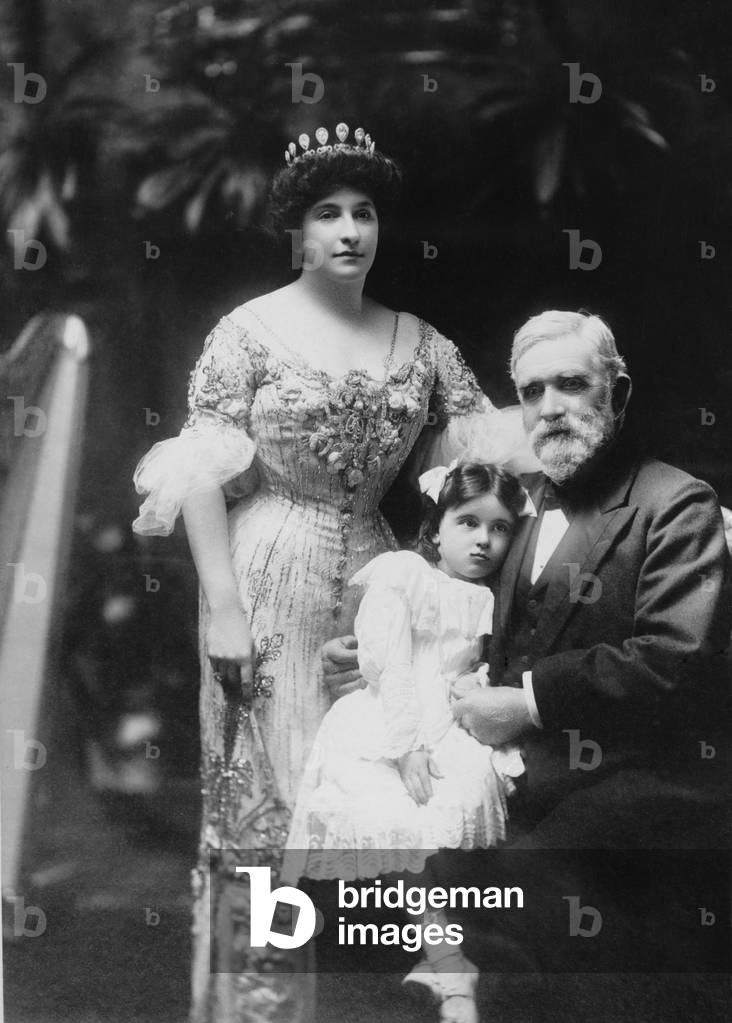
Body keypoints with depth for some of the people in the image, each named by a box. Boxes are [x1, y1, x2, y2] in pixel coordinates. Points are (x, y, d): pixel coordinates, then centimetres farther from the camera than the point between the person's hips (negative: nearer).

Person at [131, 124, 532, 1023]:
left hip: (373, 583, 4)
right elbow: (204, 476, -8)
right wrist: (224, 610, -13)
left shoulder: (417, 341, 8)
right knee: (265, 801, 2)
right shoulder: (248, 332, -4)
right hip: (269, 585, -4)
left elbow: (488, 433, 2)